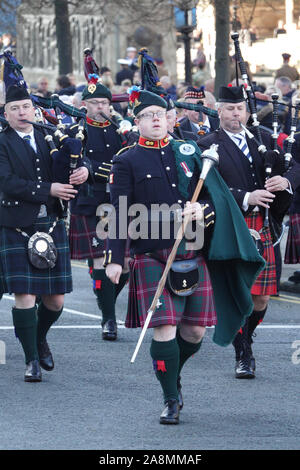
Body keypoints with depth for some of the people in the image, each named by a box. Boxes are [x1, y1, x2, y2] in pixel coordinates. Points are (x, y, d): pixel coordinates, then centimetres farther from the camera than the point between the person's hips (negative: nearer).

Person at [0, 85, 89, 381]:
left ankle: (40, 339, 35)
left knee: (55, 300, 6)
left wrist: (83, 171, -14)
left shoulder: (50, 139, 11)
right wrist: (48, 190, -19)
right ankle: (32, 360, 3)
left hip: (52, 226, 4)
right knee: (24, 296, -8)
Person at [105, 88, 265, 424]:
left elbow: (215, 196, 14)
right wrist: (113, 259, -10)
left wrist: (202, 210, -9)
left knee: (195, 331, 5)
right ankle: (171, 400, 2)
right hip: (152, 256, -4)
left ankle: (173, 373, 34)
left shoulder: (188, 152, 13)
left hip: (193, 254, 4)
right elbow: (118, 215, -2)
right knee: (164, 329, -10)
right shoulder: (126, 162, 2)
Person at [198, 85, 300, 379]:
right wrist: (246, 198, -23)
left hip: (261, 229, 4)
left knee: (261, 299, 5)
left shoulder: (263, 139, 14)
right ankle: (242, 357, 6)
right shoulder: (208, 147, -1)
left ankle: (245, 340, 30)